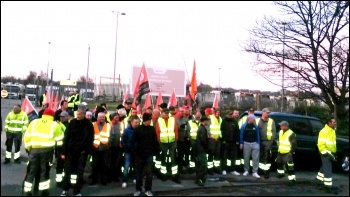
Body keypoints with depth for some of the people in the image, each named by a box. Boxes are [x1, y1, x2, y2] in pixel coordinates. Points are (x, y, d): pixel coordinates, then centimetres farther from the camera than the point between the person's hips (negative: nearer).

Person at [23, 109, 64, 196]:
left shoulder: (34, 122, 11)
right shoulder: (54, 125, 4)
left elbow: (27, 136, 9)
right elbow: (59, 138, 6)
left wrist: (28, 147, 17)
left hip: (34, 149, 2)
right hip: (47, 150, -2)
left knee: (32, 170, 13)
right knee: (44, 170, 11)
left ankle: (27, 191, 16)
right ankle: (43, 190, 17)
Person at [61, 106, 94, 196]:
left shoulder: (88, 124, 0)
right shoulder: (72, 123, 3)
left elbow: (90, 138, -1)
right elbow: (66, 137, 1)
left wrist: (87, 150, -12)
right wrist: (64, 151, -4)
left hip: (82, 152, -1)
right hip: (71, 150, 1)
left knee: (79, 172, 5)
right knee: (68, 170, 7)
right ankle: (65, 189, 21)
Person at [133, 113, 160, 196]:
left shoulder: (152, 129, 4)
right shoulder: (137, 129, -3)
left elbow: (155, 141, 6)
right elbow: (134, 141, -4)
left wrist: (156, 150, 0)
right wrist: (134, 151, -10)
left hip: (149, 154, 1)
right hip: (139, 154, -1)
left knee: (149, 172, 4)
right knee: (139, 172, 9)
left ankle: (148, 190, 15)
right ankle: (138, 189, 22)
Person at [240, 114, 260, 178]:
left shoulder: (256, 126, 4)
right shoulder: (244, 126, -1)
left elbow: (258, 135, 7)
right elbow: (241, 135, 1)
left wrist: (258, 143, 3)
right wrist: (241, 143, -2)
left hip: (255, 143, 1)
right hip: (246, 143, -1)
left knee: (256, 158, -4)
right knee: (246, 158, 7)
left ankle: (255, 172, 0)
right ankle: (246, 170, 22)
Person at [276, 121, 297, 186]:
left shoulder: (291, 134, -18)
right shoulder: (281, 132, 9)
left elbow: (294, 144, -17)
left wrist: (292, 151, -18)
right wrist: (279, 148, 19)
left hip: (287, 153, -9)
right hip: (280, 152, 9)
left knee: (289, 167, -12)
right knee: (279, 162, 26)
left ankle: (292, 179, -5)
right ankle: (281, 173, 49)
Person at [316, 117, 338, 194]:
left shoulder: (332, 131, 13)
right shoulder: (324, 131, -19)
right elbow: (321, 144, -23)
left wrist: (334, 153, 20)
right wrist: (327, 153, -24)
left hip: (330, 153, 10)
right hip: (326, 153, -10)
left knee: (324, 168, 19)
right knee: (328, 169, -7)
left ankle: (320, 181, 33)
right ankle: (328, 187, -3)